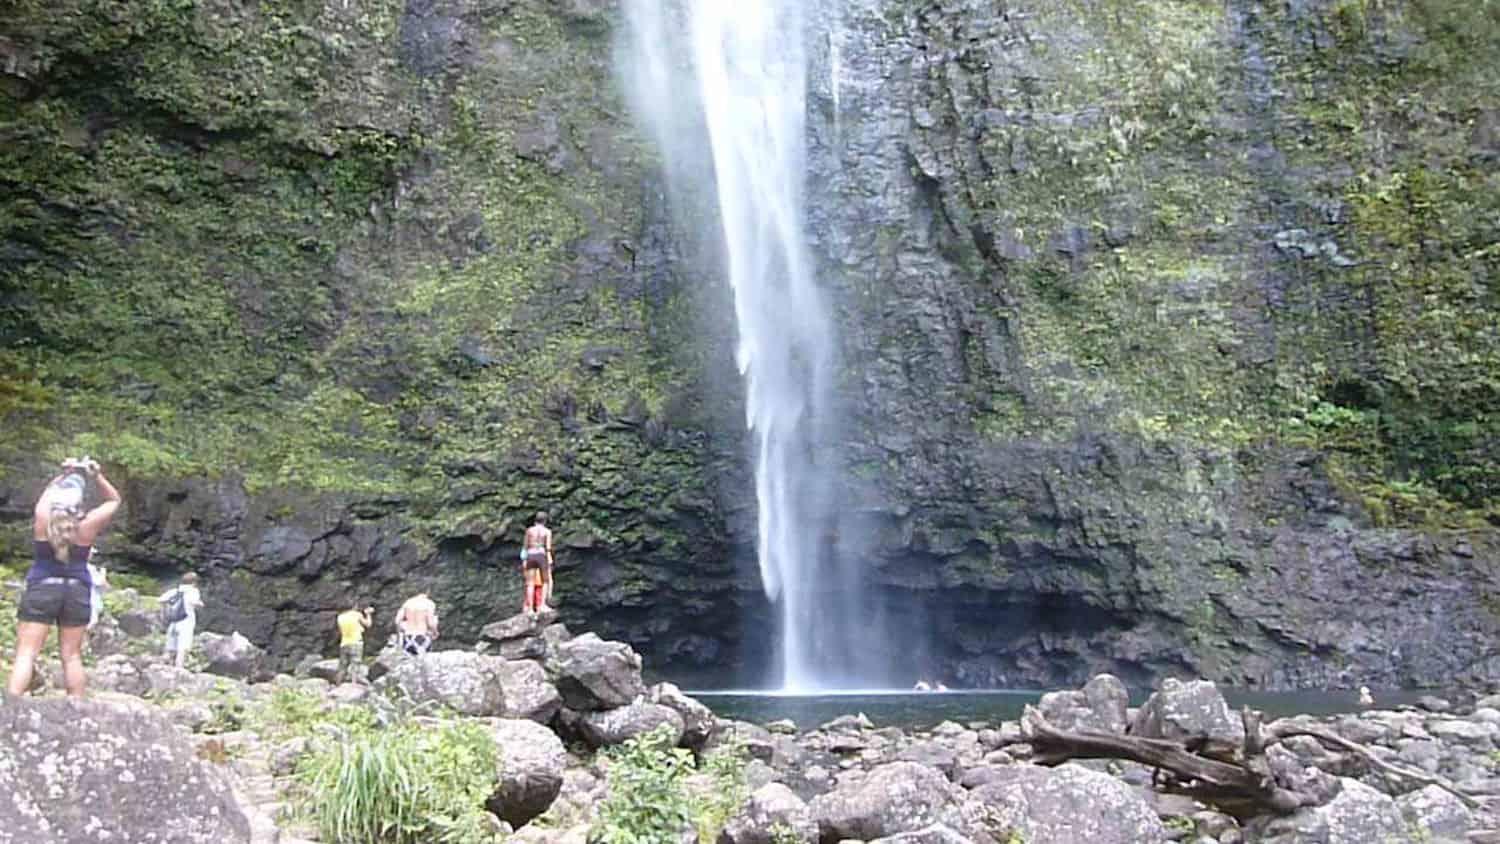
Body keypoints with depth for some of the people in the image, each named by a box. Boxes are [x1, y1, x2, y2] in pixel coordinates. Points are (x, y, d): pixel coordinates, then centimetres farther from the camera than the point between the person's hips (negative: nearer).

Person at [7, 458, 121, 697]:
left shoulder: (42, 519, -8)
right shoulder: (87, 525, -8)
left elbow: (47, 493, 14)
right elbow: (114, 500, 7)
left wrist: (64, 475, 18)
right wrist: (97, 476, 2)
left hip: (42, 589, -1)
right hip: (77, 591, 1)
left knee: (26, 653, -5)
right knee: (72, 655, 7)